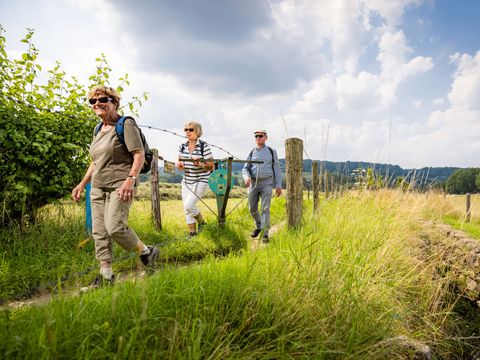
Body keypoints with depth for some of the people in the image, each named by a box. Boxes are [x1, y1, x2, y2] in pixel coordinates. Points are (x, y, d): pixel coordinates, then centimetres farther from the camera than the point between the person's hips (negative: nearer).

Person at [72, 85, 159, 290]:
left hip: (120, 185, -8)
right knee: (99, 232, 5)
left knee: (115, 227, -19)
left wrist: (131, 179, -27)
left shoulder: (126, 125, -6)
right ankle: (106, 276, 13)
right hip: (98, 186, 8)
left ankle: (147, 253, 6)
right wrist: (82, 184, 22)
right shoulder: (98, 130, 19)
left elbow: (139, 155, -14)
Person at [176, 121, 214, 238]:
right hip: (186, 182, 6)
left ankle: (202, 222, 11)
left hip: (201, 182, -6)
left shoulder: (204, 146, -11)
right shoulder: (182, 146, 5)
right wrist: (179, 165, -11)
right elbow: (179, 163, 13)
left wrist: (199, 164, -27)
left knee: (189, 205, -17)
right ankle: (192, 234, 21)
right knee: (186, 209, 6)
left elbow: (211, 167, -10)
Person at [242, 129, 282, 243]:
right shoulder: (252, 152, 10)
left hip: (266, 183, -3)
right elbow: (245, 168, 9)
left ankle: (265, 233, -8)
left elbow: (276, 169, 5)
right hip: (253, 183, 3)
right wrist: (246, 177, -14)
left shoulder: (271, 152, 6)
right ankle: (258, 226, 32)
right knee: (252, 209, 8)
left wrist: (278, 185, -3)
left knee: (265, 208, -11)